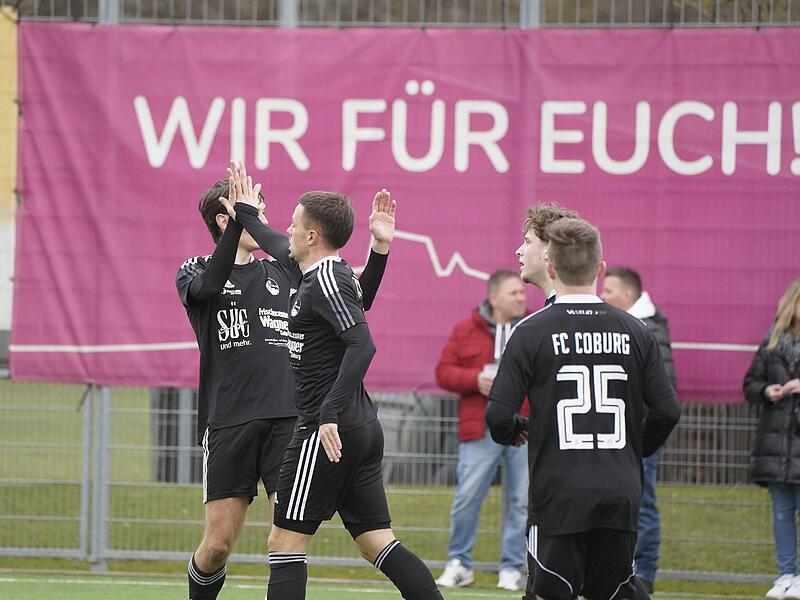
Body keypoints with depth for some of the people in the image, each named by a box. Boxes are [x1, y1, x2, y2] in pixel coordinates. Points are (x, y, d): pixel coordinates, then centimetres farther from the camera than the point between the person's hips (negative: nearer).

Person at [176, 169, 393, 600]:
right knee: (219, 543, -2)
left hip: (287, 419, 3)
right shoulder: (194, 273, 8)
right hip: (229, 423, -3)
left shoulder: (282, 274, 18)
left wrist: (379, 247, 4)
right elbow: (209, 285, -18)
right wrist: (239, 218, -27)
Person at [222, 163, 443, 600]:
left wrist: (331, 413, -29)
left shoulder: (326, 279, -13)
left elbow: (361, 343, -25)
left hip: (328, 432, -9)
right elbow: (280, 251, 37)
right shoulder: (326, 272, 15)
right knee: (376, 541, 7)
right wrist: (247, 212, 46)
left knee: (285, 542, -3)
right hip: (361, 428, 9)